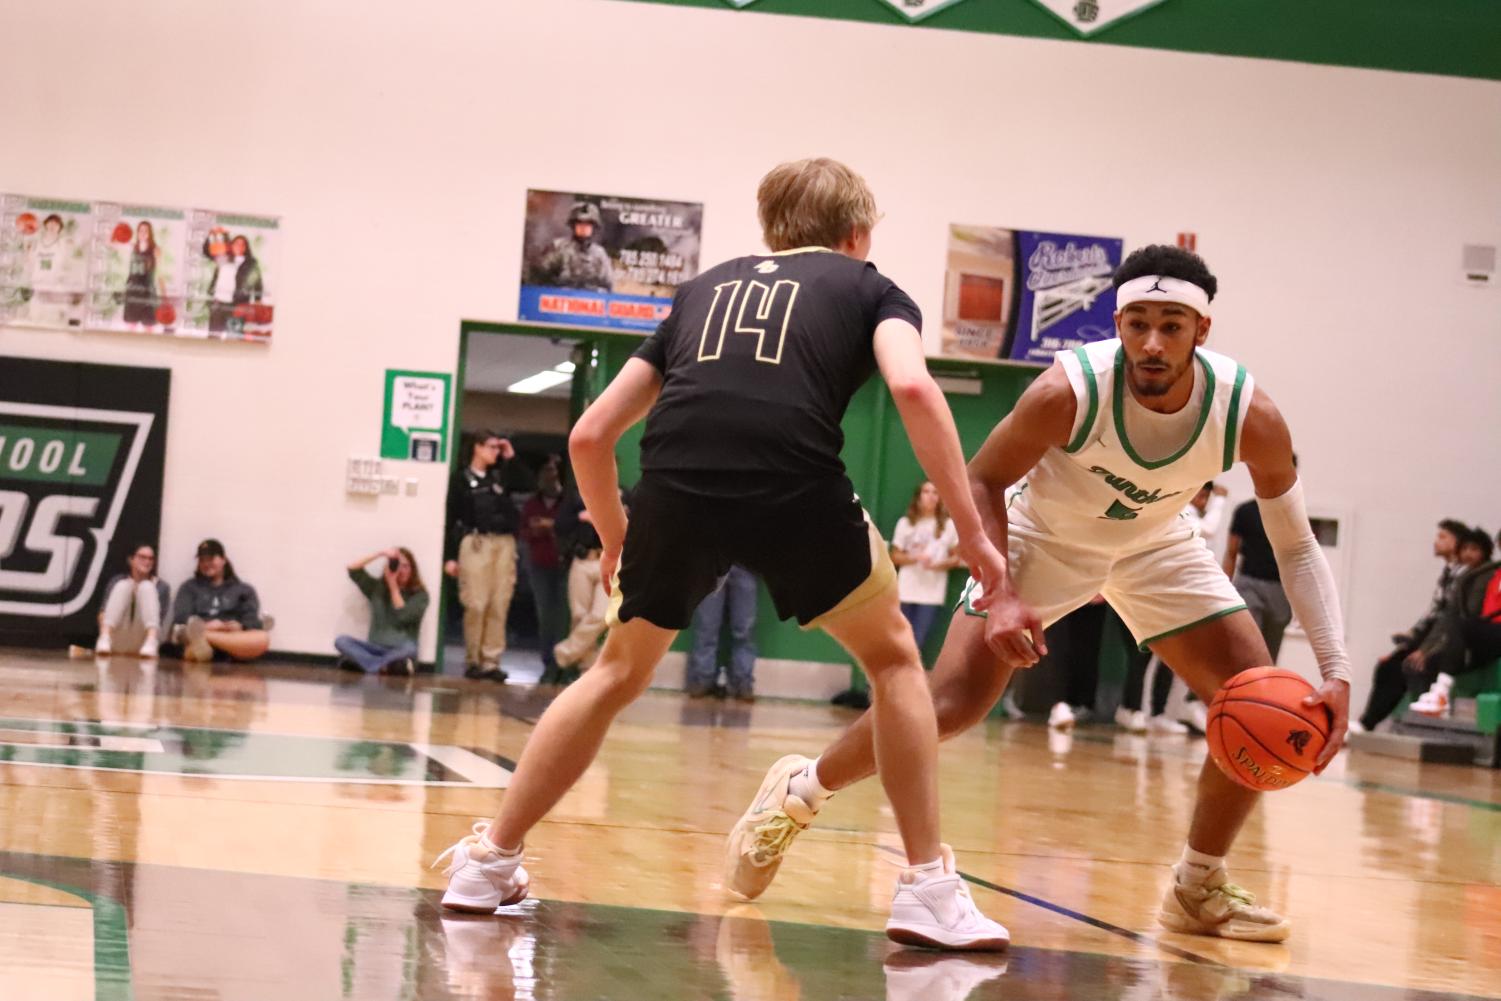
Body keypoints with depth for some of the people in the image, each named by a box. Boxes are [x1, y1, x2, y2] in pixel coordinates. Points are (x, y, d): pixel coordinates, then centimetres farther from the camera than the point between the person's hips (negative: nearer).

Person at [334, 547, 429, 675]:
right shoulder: (377, 588, 11)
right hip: (375, 649, 3)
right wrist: (381, 554, -5)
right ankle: (385, 666, -38)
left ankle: (361, 661, -35)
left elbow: (403, 617, -14)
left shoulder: (419, 595, 1)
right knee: (340, 641, -23)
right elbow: (352, 569, 2)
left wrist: (393, 585, -9)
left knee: (409, 649, -39)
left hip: (399, 650, -3)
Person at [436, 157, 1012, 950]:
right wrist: (971, 531, 2)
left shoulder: (705, 287, 33)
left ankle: (489, 862, 27)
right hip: (795, 486, -3)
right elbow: (912, 386, 0)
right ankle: (928, 887, 15)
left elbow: (590, 435, 29)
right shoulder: (869, 287, 24)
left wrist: (616, 542, 44)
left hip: (675, 485, 3)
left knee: (620, 672, 27)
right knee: (892, 656, 21)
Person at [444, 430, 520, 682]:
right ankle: (472, 661, 0)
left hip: (504, 543, 4)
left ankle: (491, 661, -1)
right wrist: (450, 556, -3)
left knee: (499, 606, -2)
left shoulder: (500, 476, 19)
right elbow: (452, 518, 3)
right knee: (476, 604, -8)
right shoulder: (462, 479, 6)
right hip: (476, 543, -4)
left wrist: (511, 459, 12)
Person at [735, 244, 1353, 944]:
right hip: (1042, 536, -3)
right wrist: (1002, 595, -33)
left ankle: (1199, 891, 9)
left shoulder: (1249, 415, -29)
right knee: (949, 704, -16)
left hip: (1155, 546, 3)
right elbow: (983, 479, -19)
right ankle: (799, 796, 9)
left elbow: (1297, 547, -18)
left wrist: (1336, 673, -28)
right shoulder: (1071, 389, -35)